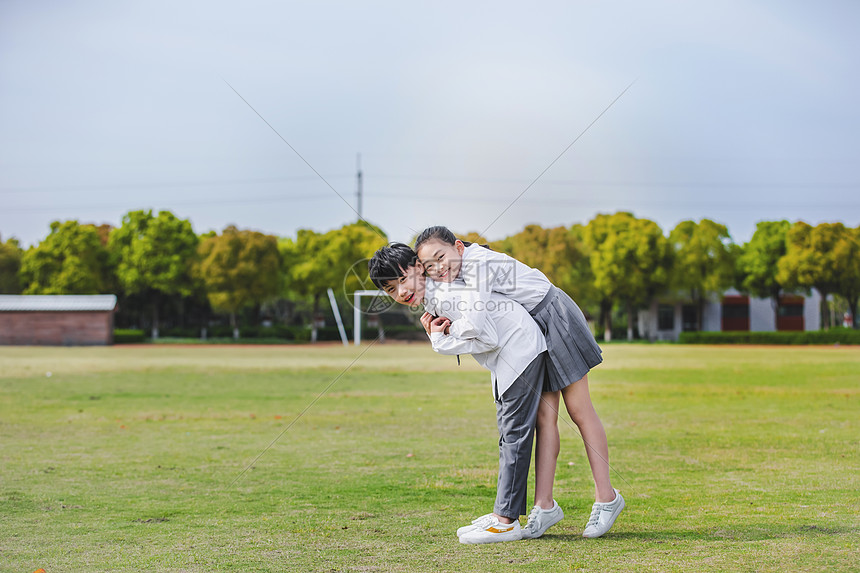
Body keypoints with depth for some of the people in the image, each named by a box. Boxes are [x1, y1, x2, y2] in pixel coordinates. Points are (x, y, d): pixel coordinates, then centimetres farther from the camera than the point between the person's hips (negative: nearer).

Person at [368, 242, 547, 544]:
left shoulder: (447, 293, -26)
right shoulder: (429, 299, 4)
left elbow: (488, 340, -24)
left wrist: (444, 342, -16)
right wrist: (438, 337, -4)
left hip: (520, 348, -11)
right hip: (504, 357, 11)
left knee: (514, 433, -10)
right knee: (508, 434, 13)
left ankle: (506, 521, -9)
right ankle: (504, 512, 21)